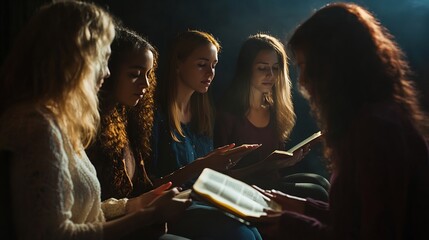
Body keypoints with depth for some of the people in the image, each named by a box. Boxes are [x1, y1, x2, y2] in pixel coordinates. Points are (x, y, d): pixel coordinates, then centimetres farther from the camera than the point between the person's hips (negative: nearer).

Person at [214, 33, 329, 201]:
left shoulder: (273, 108, 11)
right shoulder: (228, 112, -10)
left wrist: (290, 158, -6)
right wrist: (265, 166, -21)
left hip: (274, 183, 7)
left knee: (320, 182, -19)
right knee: (315, 193, -22)